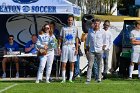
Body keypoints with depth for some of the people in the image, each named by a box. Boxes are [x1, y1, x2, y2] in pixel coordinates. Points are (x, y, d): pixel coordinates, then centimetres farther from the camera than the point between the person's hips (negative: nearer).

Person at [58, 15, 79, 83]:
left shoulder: (75, 28, 7)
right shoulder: (63, 28, 7)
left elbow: (76, 39, 6)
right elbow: (60, 38, 8)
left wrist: (77, 49, -1)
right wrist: (59, 47, -1)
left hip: (72, 47, 0)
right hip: (65, 46, 0)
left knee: (72, 64, 2)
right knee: (63, 64, -2)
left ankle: (70, 79, 7)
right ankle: (63, 79, 2)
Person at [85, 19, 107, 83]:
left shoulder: (102, 31, 3)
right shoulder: (90, 31, 8)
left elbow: (104, 41, 10)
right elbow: (87, 40, 15)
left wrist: (103, 47, 1)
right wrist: (87, 49, 10)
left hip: (99, 51, -1)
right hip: (91, 50, 1)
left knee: (99, 65, 3)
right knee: (90, 65, -4)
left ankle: (99, 79, 9)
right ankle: (88, 79, -5)